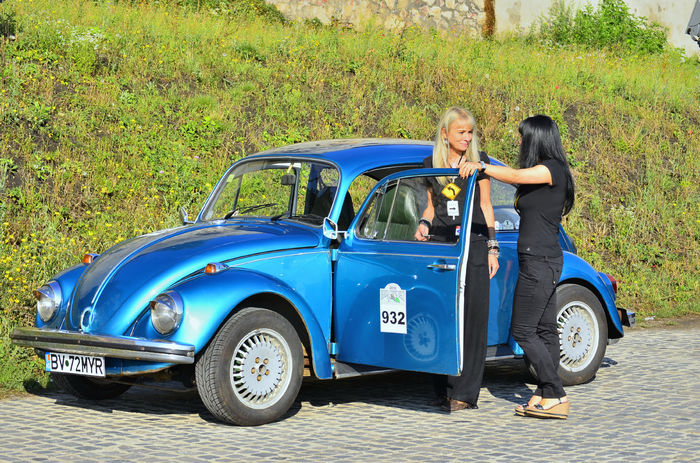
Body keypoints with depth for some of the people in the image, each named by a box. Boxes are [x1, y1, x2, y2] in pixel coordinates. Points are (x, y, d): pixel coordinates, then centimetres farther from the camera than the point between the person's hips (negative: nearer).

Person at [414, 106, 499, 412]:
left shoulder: (478, 161, 5)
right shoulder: (431, 164, 11)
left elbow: (485, 206, 6)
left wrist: (492, 248, 1)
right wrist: (424, 224, -2)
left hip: (473, 243, -2)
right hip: (440, 243, 2)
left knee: (470, 316, -7)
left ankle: (464, 392, -7)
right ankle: (443, 389, 4)